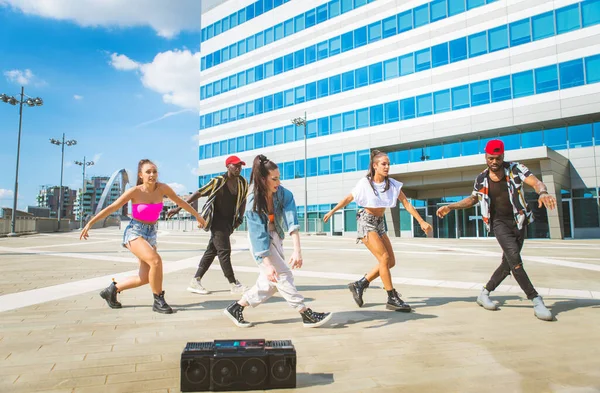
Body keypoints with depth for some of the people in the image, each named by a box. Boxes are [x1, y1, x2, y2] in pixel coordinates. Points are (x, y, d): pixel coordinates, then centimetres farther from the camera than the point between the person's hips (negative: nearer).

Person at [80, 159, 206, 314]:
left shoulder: (162, 188, -6)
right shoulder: (135, 191, -15)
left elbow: (180, 202, 7)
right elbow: (111, 208, -10)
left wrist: (198, 216, 14)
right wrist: (90, 223, -14)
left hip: (151, 234, 5)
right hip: (134, 232, -5)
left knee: (145, 278, 5)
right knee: (156, 261, -29)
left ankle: (112, 289, 29)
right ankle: (159, 301, -11)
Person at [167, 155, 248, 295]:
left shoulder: (243, 183, 2)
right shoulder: (218, 181, -13)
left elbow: (243, 200, 16)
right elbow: (198, 194, -12)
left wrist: (240, 218, 4)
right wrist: (178, 208, -13)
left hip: (229, 222, 6)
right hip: (217, 220, -6)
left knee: (212, 251, 9)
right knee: (224, 250, -9)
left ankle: (195, 282, 18)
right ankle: (234, 284, -1)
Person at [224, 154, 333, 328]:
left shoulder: (283, 194, -17)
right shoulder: (253, 203, -25)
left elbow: (292, 221, -30)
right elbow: (259, 236, -28)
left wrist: (297, 250, -42)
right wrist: (267, 265, -33)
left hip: (276, 239, 6)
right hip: (261, 242, -5)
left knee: (270, 282, 7)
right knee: (283, 275, -13)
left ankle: (236, 308, 19)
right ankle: (307, 315, -5)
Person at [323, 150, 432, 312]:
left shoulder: (392, 184, -2)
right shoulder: (365, 183, -12)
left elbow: (406, 203, -5)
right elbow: (348, 198, -1)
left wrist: (421, 221, -12)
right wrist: (332, 212, 1)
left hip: (379, 223, 6)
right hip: (366, 222, -6)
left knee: (391, 262, 1)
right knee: (384, 258, -16)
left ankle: (360, 284, 12)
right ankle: (393, 299, -7)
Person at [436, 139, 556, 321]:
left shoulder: (515, 169, -6)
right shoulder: (481, 179, 1)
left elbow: (535, 182, -21)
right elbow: (473, 199, 16)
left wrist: (543, 192, -45)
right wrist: (450, 207, 6)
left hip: (518, 221, 1)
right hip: (499, 222, -1)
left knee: (509, 263, 6)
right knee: (514, 258, -22)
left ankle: (484, 294, 24)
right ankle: (536, 300, -16)